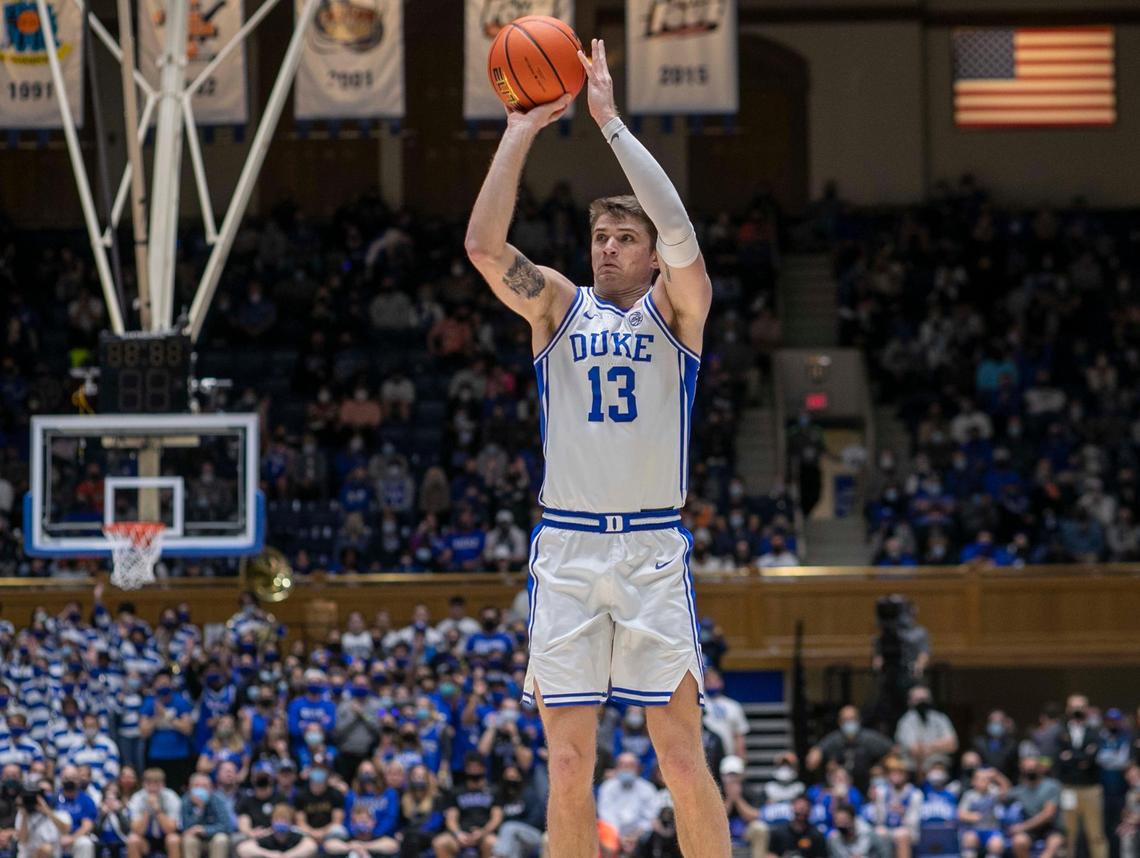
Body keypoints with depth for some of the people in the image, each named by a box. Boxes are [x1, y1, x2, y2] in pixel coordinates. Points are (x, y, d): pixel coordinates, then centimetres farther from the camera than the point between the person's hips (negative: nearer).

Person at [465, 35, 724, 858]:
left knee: (682, 753, -5)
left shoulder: (675, 309, 6)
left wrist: (611, 119, -12)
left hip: (653, 549, -2)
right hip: (566, 549, 2)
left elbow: (681, 234, -14)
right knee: (569, 761, 0)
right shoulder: (559, 305, 11)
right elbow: (483, 244, -4)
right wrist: (521, 131, -4)